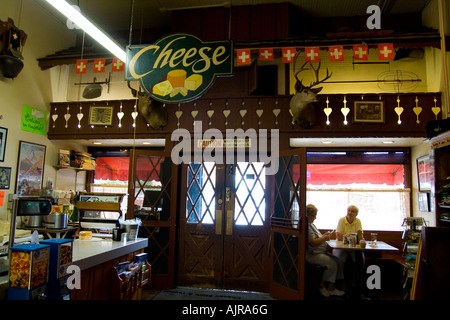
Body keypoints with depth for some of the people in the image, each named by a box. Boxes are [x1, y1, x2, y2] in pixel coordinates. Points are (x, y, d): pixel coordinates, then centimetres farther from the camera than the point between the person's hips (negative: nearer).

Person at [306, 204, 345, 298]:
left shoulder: (311, 224, 17)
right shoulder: (306, 226, -19)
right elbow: (313, 243, -24)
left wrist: (323, 236, 10)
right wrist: (325, 238, -10)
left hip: (321, 252, 11)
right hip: (312, 255, -11)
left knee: (338, 262, 1)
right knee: (332, 264, -18)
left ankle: (331, 287, 4)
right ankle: (322, 286, 1)